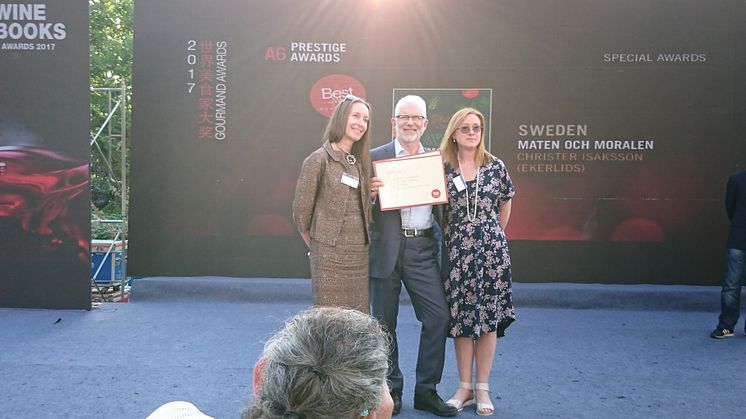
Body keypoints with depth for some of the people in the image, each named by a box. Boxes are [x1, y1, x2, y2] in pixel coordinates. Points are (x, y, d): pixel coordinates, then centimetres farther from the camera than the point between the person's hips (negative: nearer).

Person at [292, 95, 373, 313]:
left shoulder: (360, 161, 13)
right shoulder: (318, 160, -7)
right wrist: (316, 248, 5)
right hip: (330, 256, -6)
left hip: (360, 255, 6)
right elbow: (301, 211, -3)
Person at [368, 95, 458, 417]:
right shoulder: (375, 158, 2)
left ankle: (426, 391, 13)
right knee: (385, 323, 8)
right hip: (387, 249, -2)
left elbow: (440, 208, 16)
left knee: (438, 316, -3)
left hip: (423, 248, 2)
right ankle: (391, 389, 24)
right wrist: (368, 193, -17)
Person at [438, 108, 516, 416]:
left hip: (490, 250, 0)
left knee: (489, 317, 3)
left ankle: (483, 388, 14)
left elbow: (505, 205, 13)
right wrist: (446, 239, 3)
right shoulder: (442, 167, 0)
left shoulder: (495, 166, 2)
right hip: (456, 251, 0)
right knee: (460, 317, 5)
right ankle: (465, 387, 17)